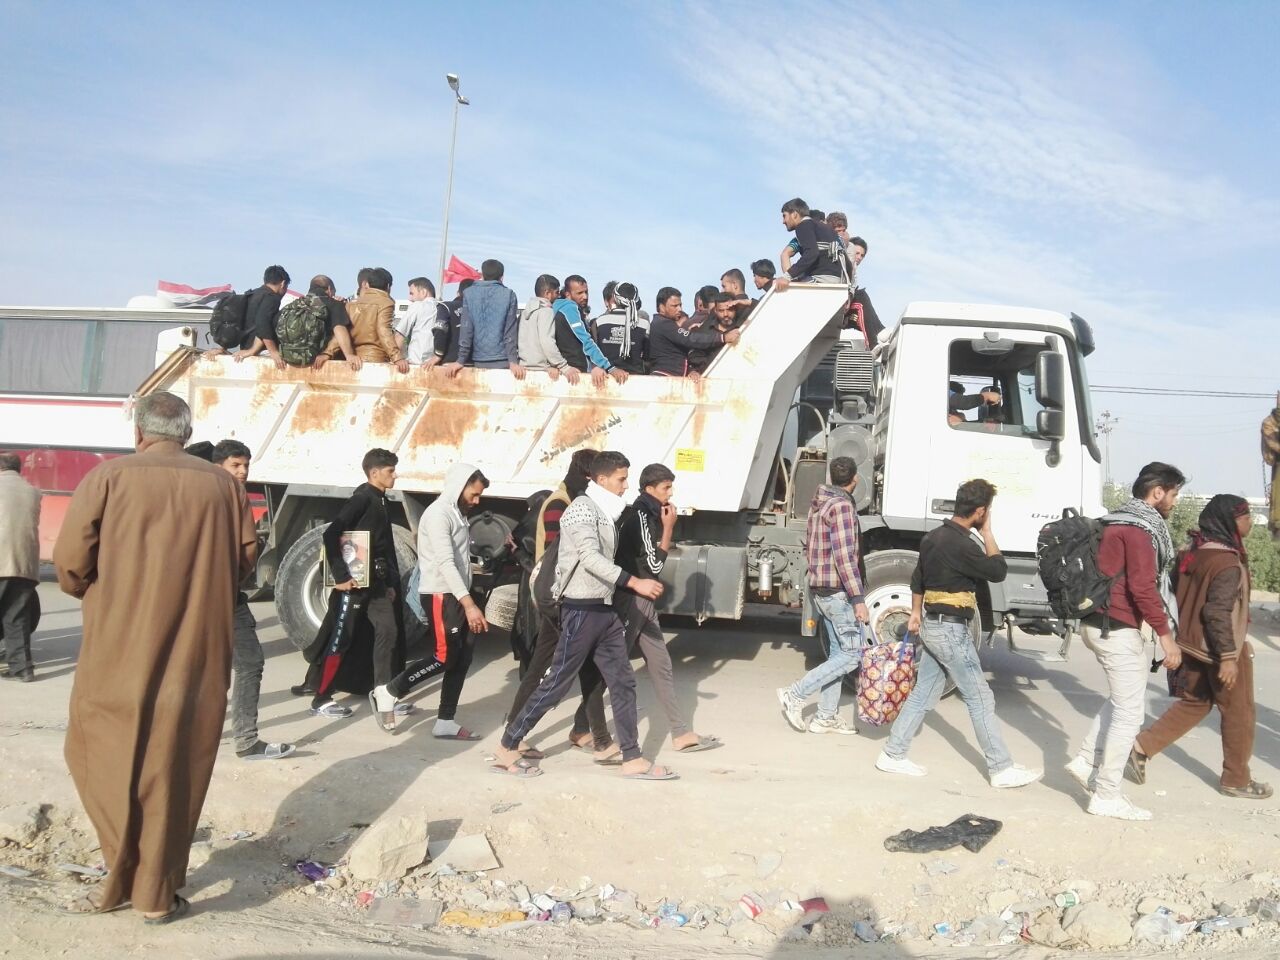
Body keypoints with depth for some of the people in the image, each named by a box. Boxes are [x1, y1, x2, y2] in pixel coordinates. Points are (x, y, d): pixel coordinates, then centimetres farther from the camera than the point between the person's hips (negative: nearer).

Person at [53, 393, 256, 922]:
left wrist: (90, 590, 15)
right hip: (196, 654, 2)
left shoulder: (109, 475, -3)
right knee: (173, 767, 9)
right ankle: (157, 892, 16)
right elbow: (245, 559, 6)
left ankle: (124, 874, 13)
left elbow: (70, 561, -6)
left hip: (117, 649, -2)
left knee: (104, 755, 14)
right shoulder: (223, 484, 4)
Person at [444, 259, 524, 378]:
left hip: (478, 360, 2)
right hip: (502, 360, -2)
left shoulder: (469, 294, 4)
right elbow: (510, 331, -4)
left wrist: (461, 360, 1)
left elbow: (466, 328, 0)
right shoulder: (509, 295, 1)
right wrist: (513, 361, -5)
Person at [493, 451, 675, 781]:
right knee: (557, 682, -2)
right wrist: (635, 583, -25)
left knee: (623, 682, 8)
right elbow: (590, 558, -22)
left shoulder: (605, 514, 15)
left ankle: (633, 760, 13)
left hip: (604, 609, 9)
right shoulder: (582, 508, -13)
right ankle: (508, 747, 10)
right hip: (582, 609, -9)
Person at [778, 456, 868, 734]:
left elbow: (808, 548, 19)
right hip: (839, 590, -9)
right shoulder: (842, 506, -16)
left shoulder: (818, 504, 12)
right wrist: (858, 599, -22)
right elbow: (845, 557, -22)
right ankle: (796, 693, -6)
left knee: (837, 652, 14)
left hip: (820, 589, 9)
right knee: (853, 654, -3)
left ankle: (826, 716, 15)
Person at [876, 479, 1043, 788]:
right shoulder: (960, 544, -22)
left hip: (933, 625, 9)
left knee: (923, 694, 14)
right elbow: (998, 572, -14)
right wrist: (987, 533, -7)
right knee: (980, 699, 0)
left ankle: (892, 755, 17)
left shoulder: (935, 536, 9)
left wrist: (916, 613, 31)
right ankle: (1001, 769, 8)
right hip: (951, 629, -9)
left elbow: (918, 578, 20)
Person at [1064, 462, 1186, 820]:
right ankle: (1107, 796, 3)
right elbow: (1143, 588, -22)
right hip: (1118, 629, -10)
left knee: (1120, 700, 23)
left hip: (1099, 623, 10)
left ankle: (1086, 761, 21)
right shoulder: (1140, 528, -16)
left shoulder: (1117, 523, 15)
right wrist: (1166, 635, -18)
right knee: (1129, 713, -2)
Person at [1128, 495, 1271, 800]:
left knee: (1194, 703, 19)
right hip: (1220, 649, -8)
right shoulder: (1228, 563, -21)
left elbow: (1182, 598, 12)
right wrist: (1228, 657, -23)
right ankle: (1236, 780, 21)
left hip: (1193, 645, 8)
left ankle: (1141, 747, 11)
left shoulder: (1194, 552, 4)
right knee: (1239, 713, 9)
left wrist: (1182, 640, 20)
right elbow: (1218, 612, -26)